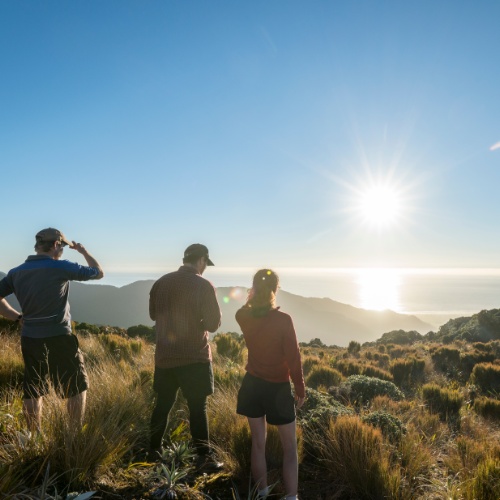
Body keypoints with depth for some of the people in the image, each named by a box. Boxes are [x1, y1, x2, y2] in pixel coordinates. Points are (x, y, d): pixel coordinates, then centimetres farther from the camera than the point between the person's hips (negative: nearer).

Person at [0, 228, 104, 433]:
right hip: (58, 338, -6)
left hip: (29, 339, 6)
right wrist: (83, 251, 10)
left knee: (32, 391, 14)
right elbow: (99, 273, -3)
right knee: (77, 386, 9)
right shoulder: (60, 267, -13)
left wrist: (17, 317, 8)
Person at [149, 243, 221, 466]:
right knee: (198, 407, 4)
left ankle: (153, 449, 29)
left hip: (164, 355, 5)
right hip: (194, 357, -5)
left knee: (163, 404, 18)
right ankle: (203, 455, 6)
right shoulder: (203, 285, -14)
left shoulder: (161, 283, 1)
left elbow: (153, 314, 15)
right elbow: (213, 323, -13)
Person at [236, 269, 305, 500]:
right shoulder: (283, 320, -20)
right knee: (290, 448, 12)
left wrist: (253, 296, 14)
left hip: (252, 385, 4)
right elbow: (293, 357, -14)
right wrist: (300, 388, -2)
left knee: (258, 443, 17)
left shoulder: (244, 317, -8)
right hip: (278, 388, -4)